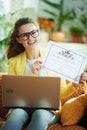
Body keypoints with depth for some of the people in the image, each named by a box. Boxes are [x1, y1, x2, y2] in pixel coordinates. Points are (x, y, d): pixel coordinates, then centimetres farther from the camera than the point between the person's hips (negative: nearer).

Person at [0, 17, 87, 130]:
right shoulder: (14, 62, 10)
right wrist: (32, 75, -7)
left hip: (48, 108, 0)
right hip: (22, 107, 0)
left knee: (40, 115, -36)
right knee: (17, 114, -35)